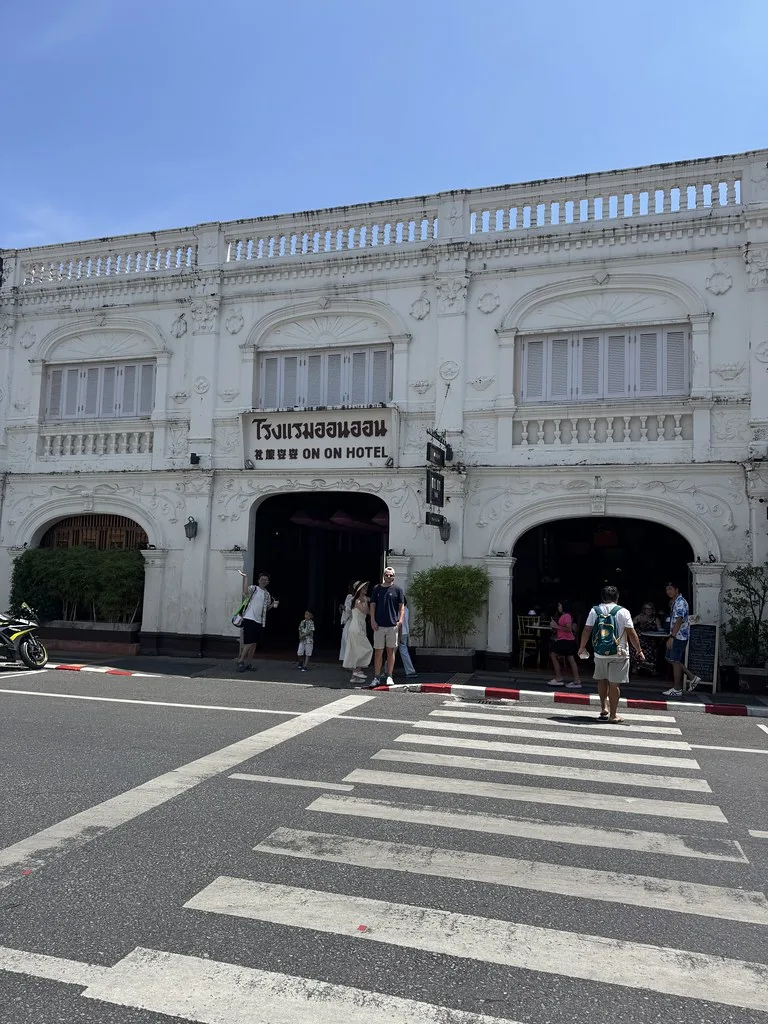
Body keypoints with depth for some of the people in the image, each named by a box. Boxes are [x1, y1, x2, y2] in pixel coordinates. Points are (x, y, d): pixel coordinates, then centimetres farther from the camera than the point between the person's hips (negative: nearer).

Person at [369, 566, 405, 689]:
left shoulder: (397, 589, 4)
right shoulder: (377, 588, 7)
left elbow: (402, 606, 3)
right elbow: (372, 605, 7)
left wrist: (400, 620, -10)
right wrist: (372, 620, -4)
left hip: (393, 624, -1)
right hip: (379, 625, 1)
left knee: (391, 651, 5)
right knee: (378, 652, 3)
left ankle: (389, 677, 13)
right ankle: (376, 678, 7)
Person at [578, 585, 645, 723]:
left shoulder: (595, 610, 2)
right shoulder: (622, 612, -5)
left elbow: (587, 630, 2)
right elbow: (631, 633, -6)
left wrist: (582, 647, 13)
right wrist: (639, 650, 3)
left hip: (599, 653, 3)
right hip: (618, 654, -3)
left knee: (602, 680, 20)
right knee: (614, 683, 1)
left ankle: (604, 708, 19)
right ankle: (613, 715, 6)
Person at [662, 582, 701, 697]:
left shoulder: (680, 602, -17)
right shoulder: (675, 602, 14)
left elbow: (679, 620, -25)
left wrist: (671, 637, -28)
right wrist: (671, 604, 12)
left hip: (679, 636, -10)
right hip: (677, 635, 10)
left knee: (675, 661, -4)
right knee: (669, 658, 15)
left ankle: (677, 689, 4)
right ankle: (692, 678, 19)